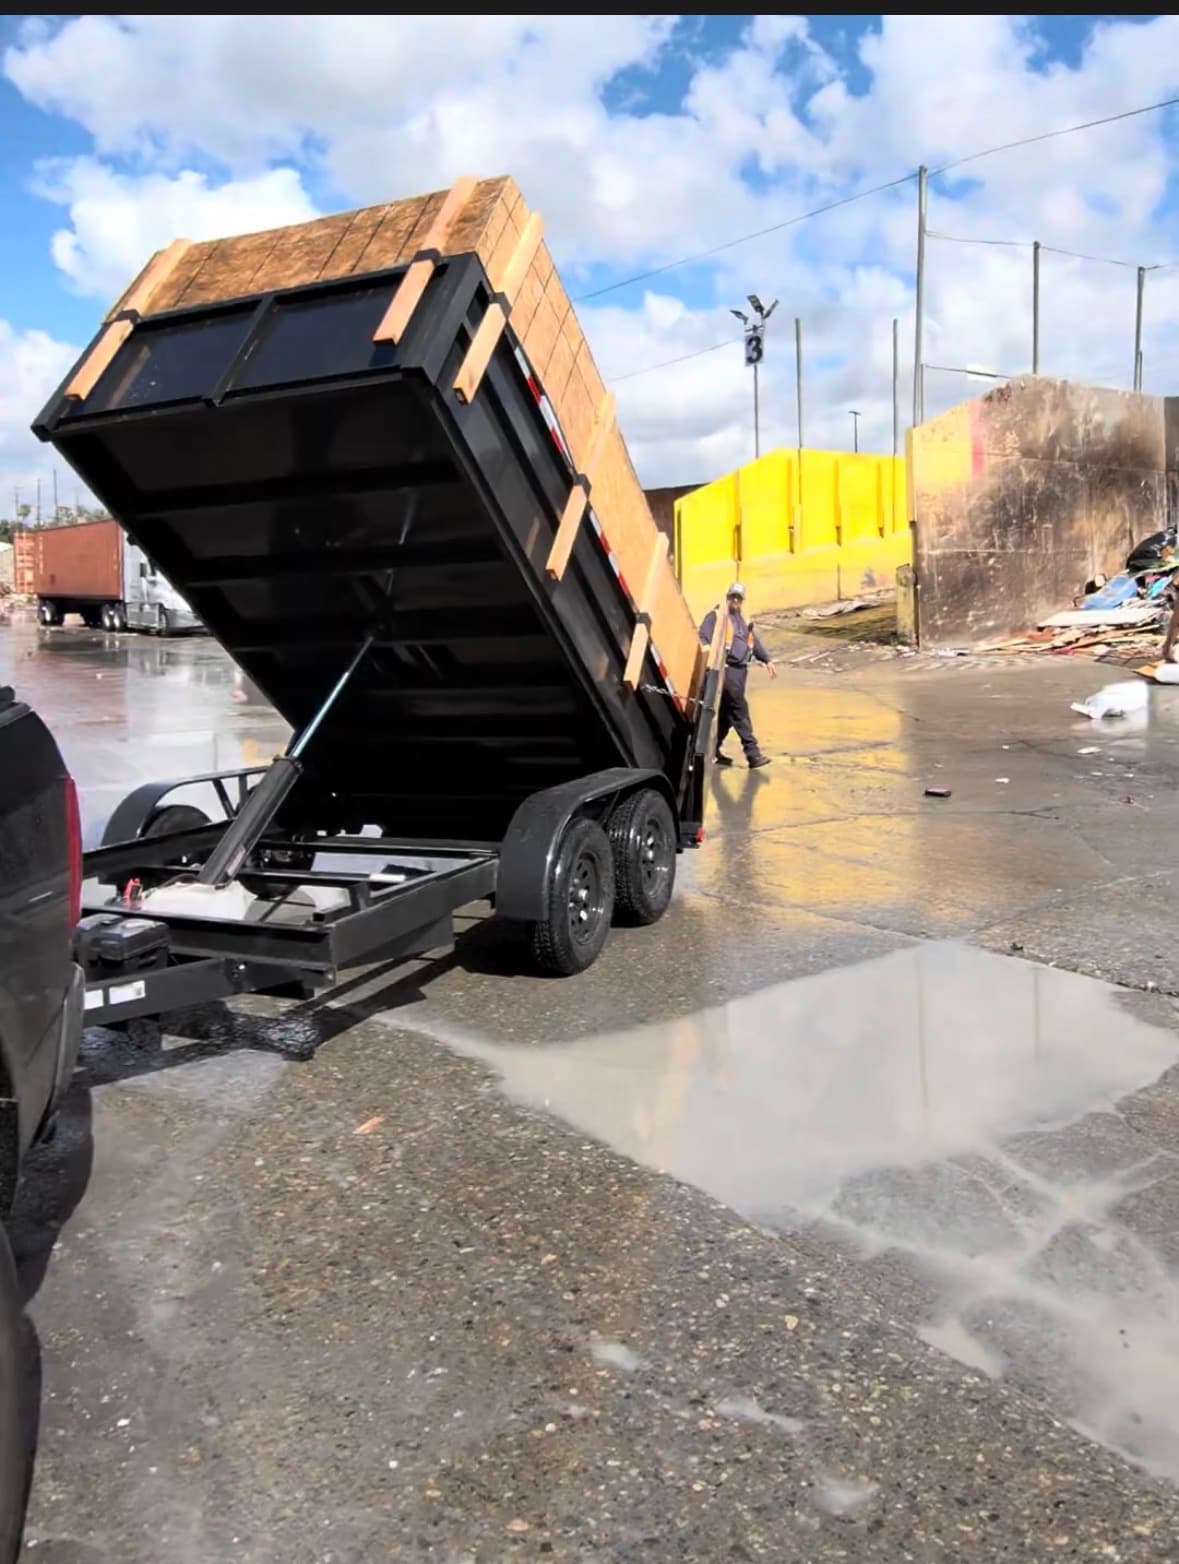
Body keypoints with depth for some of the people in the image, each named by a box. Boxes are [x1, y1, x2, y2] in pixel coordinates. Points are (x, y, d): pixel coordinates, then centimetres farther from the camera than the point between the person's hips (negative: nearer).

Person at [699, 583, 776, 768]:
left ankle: (713, 750, 20)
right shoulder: (716, 617, -1)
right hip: (726, 669, -8)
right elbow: (703, 639, -12)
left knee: (726, 712, 11)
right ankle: (752, 752, -15)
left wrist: (767, 660, 20)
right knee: (739, 709, -13)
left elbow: (755, 641, 30)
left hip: (741, 669, 8)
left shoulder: (744, 620, 23)